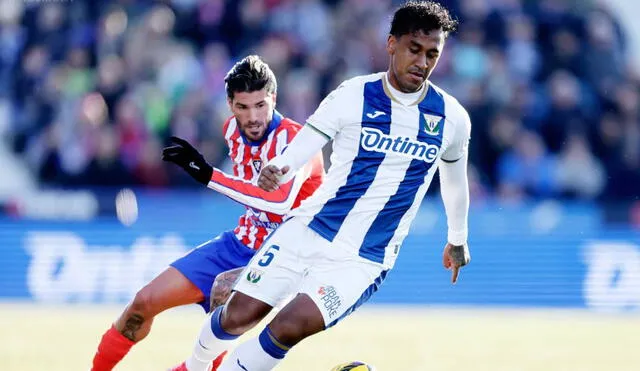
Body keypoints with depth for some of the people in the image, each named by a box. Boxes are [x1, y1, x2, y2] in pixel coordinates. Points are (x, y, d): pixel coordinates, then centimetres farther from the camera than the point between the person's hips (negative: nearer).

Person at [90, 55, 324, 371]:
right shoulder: (233, 129, 0)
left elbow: (280, 201, -42)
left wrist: (208, 175, -44)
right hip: (240, 243, 7)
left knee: (224, 289, -36)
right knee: (145, 301, 2)